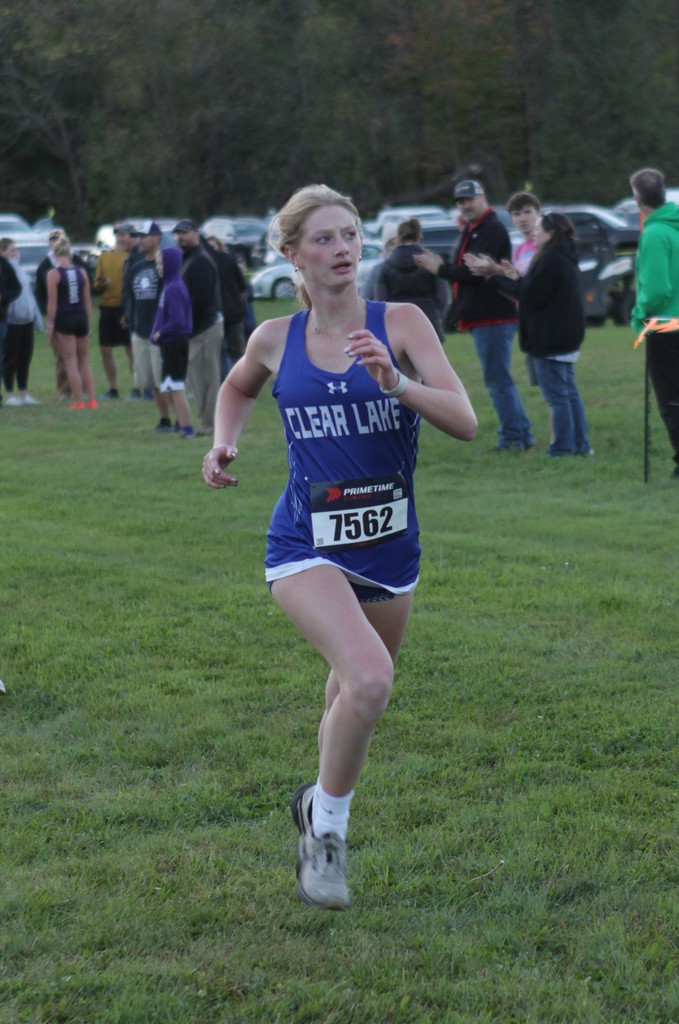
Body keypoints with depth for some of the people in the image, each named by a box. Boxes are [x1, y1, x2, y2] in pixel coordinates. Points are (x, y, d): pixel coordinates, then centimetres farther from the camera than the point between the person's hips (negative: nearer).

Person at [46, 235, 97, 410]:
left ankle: (78, 401, 1)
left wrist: (50, 324, -4)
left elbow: (52, 303, -11)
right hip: (81, 318, 4)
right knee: (84, 360, 16)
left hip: (64, 319, -4)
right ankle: (91, 399, 12)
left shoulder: (54, 274, -8)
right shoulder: (81, 272, 5)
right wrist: (88, 323, 15)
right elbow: (87, 301, 8)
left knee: (71, 362, 1)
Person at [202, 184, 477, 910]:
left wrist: (396, 382, -31)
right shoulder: (275, 341, -1)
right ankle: (325, 821, -3)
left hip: (389, 548, 2)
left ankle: (320, 810, 49)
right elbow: (237, 388, 23)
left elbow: (465, 422, -16)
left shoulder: (400, 324, -6)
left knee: (355, 697, 19)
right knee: (369, 676, -26)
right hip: (306, 545, -2)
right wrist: (224, 442, 4)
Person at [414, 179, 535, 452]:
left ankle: (512, 438, -4)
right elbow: (463, 270, 15)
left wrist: (440, 269, -11)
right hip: (484, 318, 11)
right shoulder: (471, 231, 20)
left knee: (498, 380, -8)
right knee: (500, 381, 14)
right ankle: (522, 436, 18)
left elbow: (475, 271, -21)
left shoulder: (492, 230, -13)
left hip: (493, 318, -11)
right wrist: (442, 266, -4)